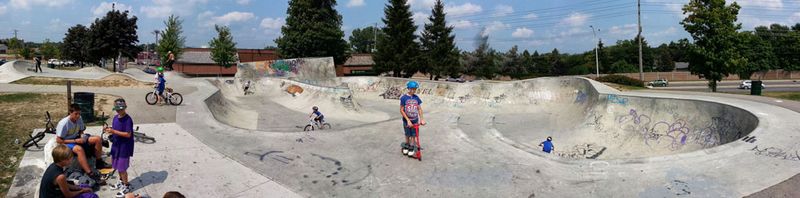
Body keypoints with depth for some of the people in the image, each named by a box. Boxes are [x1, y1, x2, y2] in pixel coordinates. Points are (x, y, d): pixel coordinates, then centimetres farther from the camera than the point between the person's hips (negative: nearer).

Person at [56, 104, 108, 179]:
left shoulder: (79, 119, -3)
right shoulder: (63, 123, -22)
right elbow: (58, 140, -19)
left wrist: (82, 136, -10)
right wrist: (75, 141, -25)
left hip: (76, 139, 7)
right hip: (66, 143, -7)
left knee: (97, 139, -11)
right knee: (79, 149, -40)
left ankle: (99, 163, 1)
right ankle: (90, 173, -43)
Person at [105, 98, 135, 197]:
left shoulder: (128, 119, -19)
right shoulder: (115, 117, 5)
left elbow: (128, 134, -23)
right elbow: (116, 130, 15)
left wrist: (114, 131, -26)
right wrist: (109, 130, -6)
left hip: (124, 147, -8)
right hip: (116, 145, 8)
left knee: (122, 167, -2)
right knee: (118, 165, 19)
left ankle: (126, 186, 12)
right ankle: (121, 181, 38)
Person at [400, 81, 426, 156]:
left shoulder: (416, 97, -3)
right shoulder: (404, 98, -14)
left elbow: (419, 109, 3)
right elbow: (401, 110, -13)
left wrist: (421, 119, -6)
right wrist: (408, 120, -17)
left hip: (415, 120, 2)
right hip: (406, 120, -2)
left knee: (413, 135, 9)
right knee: (407, 134, 14)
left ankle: (412, 147, 26)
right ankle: (406, 146, 35)